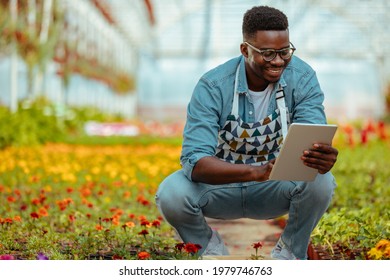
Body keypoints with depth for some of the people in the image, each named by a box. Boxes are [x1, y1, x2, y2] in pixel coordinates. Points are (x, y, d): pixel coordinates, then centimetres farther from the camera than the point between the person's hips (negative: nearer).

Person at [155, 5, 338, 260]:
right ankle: (208, 244, 5)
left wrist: (322, 158, -50)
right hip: (221, 185, -1)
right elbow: (194, 162, -32)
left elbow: (315, 143, -23)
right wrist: (258, 172, -49)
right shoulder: (213, 86, -22)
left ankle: (292, 249, 1)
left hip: (275, 190, 1)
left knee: (320, 181, -31)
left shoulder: (302, 78, -16)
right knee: (171, 193, -31)